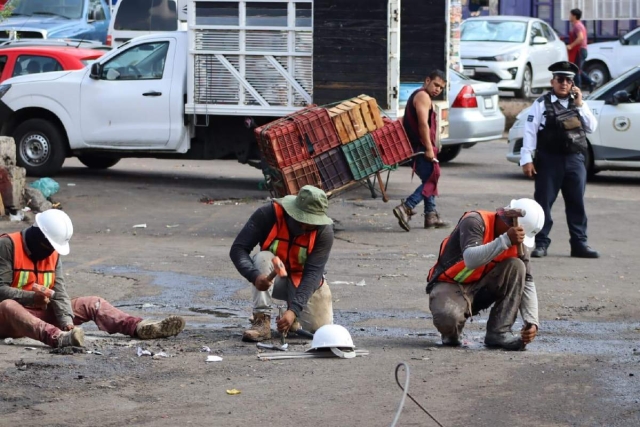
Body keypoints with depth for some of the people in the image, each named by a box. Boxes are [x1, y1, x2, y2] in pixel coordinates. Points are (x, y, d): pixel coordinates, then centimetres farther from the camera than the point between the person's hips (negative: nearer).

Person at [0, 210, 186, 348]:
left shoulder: (52, 254, 8)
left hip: (42, 313, 7)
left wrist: (66, 320, -21)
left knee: (93, 303, -6)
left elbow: (58, 292, -3)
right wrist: (31, 297, -33)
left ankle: (140, 327, -29)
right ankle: (58, 337, -67)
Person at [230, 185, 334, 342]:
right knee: (263, 258, -33)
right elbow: (237, 249, -26)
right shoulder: (268, 215, -25)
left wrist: (294, 309, -41)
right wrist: (254, 276, -47)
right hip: (273, 280, -1)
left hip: (303, 282, 1)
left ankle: (291, 313, 16)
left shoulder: (324, 231, -23)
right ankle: (262, 320, -30)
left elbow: (313, 273, -28)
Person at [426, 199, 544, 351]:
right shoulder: (475, 221, -21)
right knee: (448, 318, -38)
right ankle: (451, 332, 2)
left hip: (480, 289, 6)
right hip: (449, 285, -6)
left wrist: (532, 322, -14)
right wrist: (506, 240, -41)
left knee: (516, 267, -18)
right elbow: (471, 260, -37)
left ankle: (499, 333, -16)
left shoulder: (517, 241, -3)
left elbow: (527, 282, -2)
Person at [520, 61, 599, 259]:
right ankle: (541, 243, 6)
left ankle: (579, 244, 12)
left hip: (575, 160, 4)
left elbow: (592, 127, 5)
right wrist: (527, 160, -12)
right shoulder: (542, 103, -2)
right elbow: (530, 132, -6)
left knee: (577, 203, 6)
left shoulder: (579, 103, 13)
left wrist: (580, 104, -3)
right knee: (543, 202, 0)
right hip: (549, 159, -4)